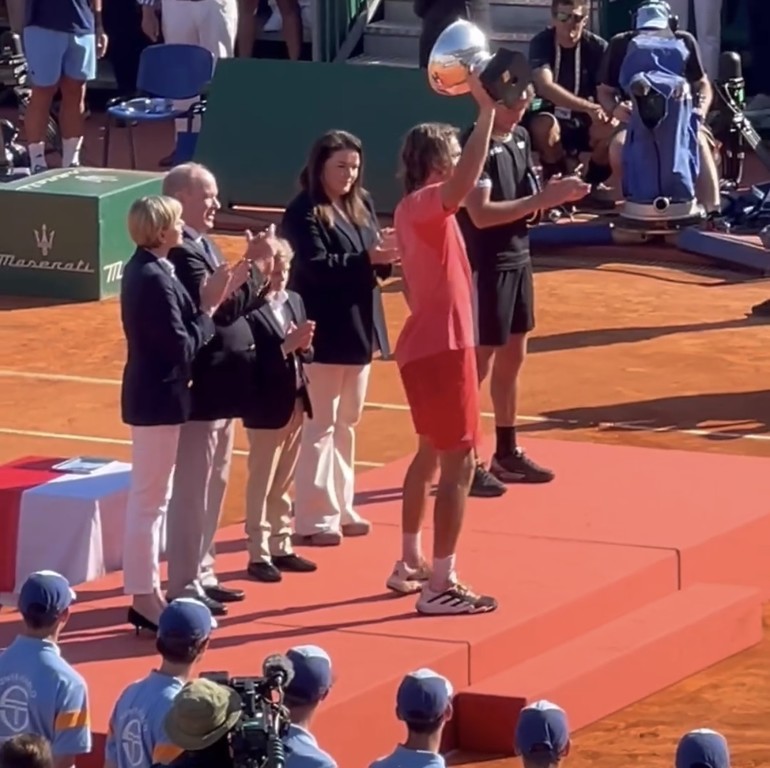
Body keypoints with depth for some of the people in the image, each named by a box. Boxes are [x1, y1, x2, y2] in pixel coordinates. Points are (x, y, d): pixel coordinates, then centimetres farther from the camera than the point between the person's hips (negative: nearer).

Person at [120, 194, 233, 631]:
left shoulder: (146, 269, 7)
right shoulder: (156, 279, -23)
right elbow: (182, 348, -22)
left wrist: (210, 304, 2)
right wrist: (209, 307, -13)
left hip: (152, 394, 10)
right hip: (159, 398, -10)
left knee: (153, 497, 17)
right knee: (150, 498, -3)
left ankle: (147, 590, 26)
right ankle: (144, 597, 3)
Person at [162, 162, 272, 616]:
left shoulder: (205, 246, 13)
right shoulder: (182, 252, -18)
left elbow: (235, 306, 13)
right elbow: (212, 309, -25)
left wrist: (260, 275, -2)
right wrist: (253, 269, -21)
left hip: (220, 386, 10)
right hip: (201, 387, -10)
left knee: (215, 486, 17)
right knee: (193, 490, -4)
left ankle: (201, 573, 26)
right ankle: (184, 586, 2)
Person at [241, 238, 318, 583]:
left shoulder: (295, 301, 9)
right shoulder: (249, 309, -17)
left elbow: (304, 353, 11)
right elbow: (250, 361, -23)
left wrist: (303, 345, -10)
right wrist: (285, 346, -28)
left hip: (296, 403, 8)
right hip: (267, 407, -8)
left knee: (284, 483, 16)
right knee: (261, 483, 1)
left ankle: (281, 547, 24)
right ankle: (258, 554, 6)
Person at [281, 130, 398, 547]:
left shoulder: (361, 205, 10)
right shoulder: (303, 212, -12)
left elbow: (373, 262, 8)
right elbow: (315, 266, -22)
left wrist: (386, 255, -14)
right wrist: (367, 258, -29)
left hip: (359, 328, 8)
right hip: (324, 332, -8)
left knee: (347, 422, 15)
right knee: (319, 424, -3)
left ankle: (339, 507, 24)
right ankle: (313, 517, 0)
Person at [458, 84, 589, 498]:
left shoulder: (521, 138, 8)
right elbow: (481, 213, -27)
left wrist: (556, 196, -5)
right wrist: (543, 199, -29)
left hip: (518, 261, 9)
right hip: (485, 266, -9)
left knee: (512, 357, 15)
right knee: (479, 363, -4)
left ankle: (507, 452, 26)